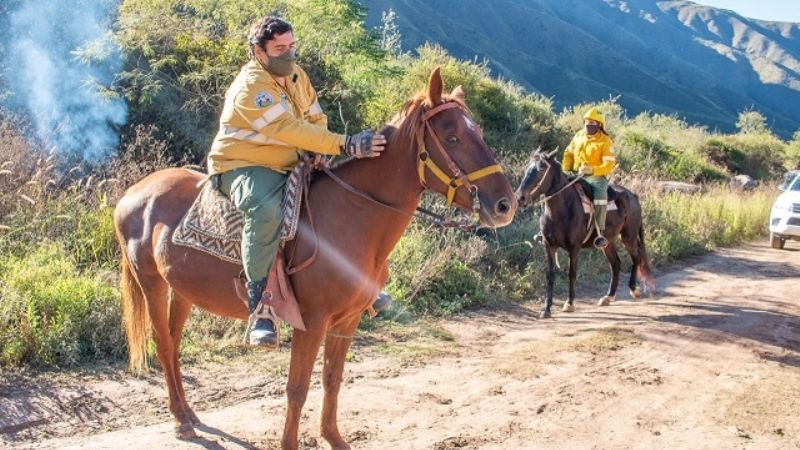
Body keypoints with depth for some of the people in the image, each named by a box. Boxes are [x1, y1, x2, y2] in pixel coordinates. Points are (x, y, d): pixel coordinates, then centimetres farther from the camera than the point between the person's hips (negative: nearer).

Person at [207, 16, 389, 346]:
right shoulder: (251, 86, -22)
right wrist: (346, 145, -37)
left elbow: (315, 119, 13)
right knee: (267, 211, -40)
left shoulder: (296, 75, 7)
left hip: (288, 167, 9)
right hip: (241, 167, -9)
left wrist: (317, 152, -10)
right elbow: (289, 129, -32)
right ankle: (259, 307, -36)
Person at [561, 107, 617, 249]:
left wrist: (592, 170, -26)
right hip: (576, 175, 6)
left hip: (596, 176, -6)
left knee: (600, 193, -37)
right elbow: (568, 153, 21)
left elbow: (609, 164, -11)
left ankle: (600, 233, -39)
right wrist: (565, 170, 6)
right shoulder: (579, 136, 11)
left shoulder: (605, 141, -5)